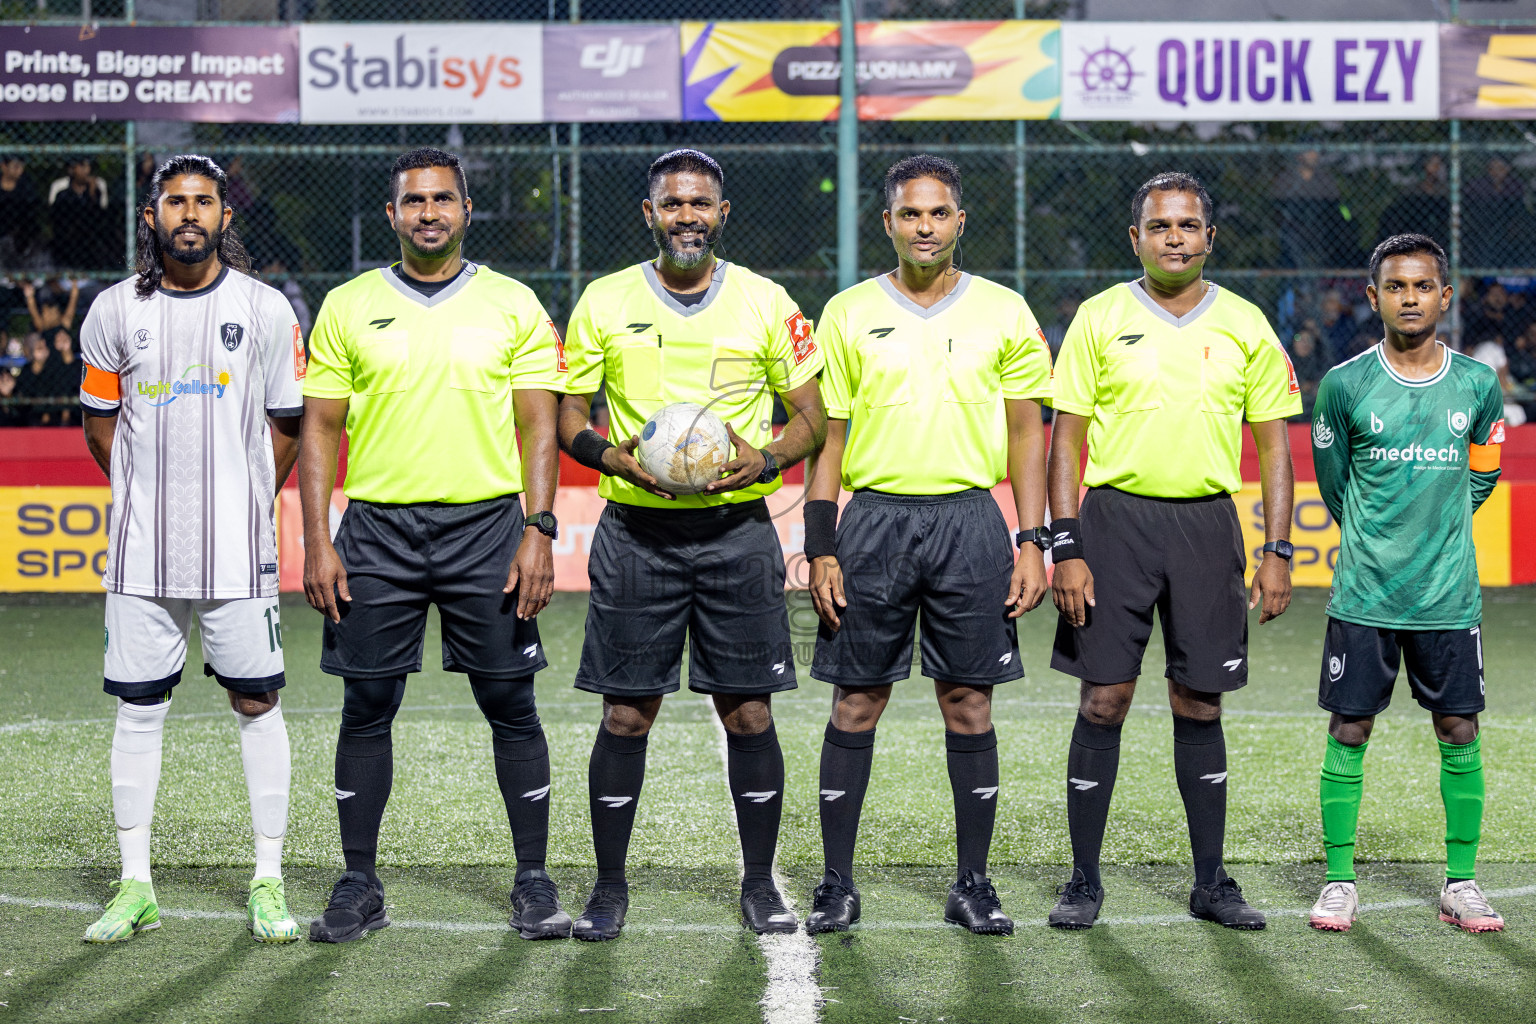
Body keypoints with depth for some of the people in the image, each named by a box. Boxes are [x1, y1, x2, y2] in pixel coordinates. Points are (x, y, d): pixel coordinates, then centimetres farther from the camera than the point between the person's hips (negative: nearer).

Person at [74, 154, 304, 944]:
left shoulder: (265, 309, 1)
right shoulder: (115, 311, 4)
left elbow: (288, 421, 8)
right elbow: (101, 424, 14)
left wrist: (247, 504, 9)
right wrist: (149, 500, 12)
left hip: (238, 549, -1)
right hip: (141, 550, 1)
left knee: (256, 703, 1)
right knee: (138, 707, 4)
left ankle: (268, 884, 9)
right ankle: (135, 886, 12)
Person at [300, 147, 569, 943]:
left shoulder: (513, 305, 5)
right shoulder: (348, 307, 7)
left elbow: (539, 427, 3)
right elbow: (320, 429, 6)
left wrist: (539, 532, -7)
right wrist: (317, 543, -2)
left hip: (486, 526, -1)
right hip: (377, 527, 1)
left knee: (511, 704, 0)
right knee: (367, 707, 3)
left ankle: (533, 884, 10)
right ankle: (359, 886, 12)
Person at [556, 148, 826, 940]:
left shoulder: (767, 304, 4)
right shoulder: (604, 303, 5)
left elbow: (812, 420, 8)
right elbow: (569, 419, 9)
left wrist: (764, 460, -12)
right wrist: (612, 456, -12)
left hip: (737, 528, 0)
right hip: (636, 531, 0)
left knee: (749, 711, 2)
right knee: (626, 714, 1)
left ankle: (760, 883, 14)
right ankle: (610, 886, 12)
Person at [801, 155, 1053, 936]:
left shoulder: (1004, 313, 6)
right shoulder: (849, 313, 5)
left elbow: (1027, 435, 8)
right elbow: (827, 437, 6)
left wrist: (1032, 543, 0)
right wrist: (820, 549, -1)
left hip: (970, 520, 0)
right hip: (874, 517, 0)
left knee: (969, 703, 3)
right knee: (856, 702, 2)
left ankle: (973, 884, 12)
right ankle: (837, 884, 10)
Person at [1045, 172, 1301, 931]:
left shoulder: (1245, 326, 6)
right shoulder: (1100, 319, 1)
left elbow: (1273, 442, 9)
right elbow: (1067, 438, 0)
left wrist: (1277, 552, 1)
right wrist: (1066, 549, -8)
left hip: (1207, 523, 2)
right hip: (1114, 518, -1)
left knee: (1200, 705, 5)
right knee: (1104, 701, -1)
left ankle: (1211, 881, 15)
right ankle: (1084, 882, 8)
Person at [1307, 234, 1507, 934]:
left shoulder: (1477, 385, 2)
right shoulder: (1345, 385, -3)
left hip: (1449, 595, 1)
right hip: (1363, 595, -1)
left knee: (1459, 733, 4)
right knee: (1349, 731, 1)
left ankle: (1461, 883, 14)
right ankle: (1339, 881, 11)